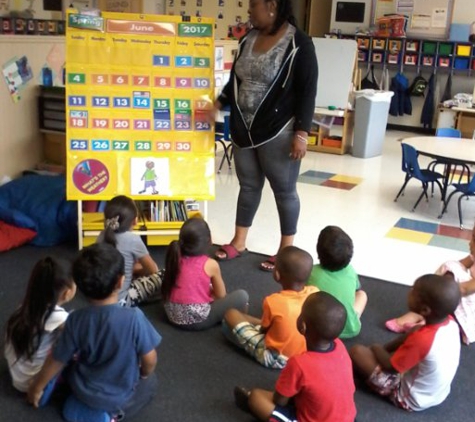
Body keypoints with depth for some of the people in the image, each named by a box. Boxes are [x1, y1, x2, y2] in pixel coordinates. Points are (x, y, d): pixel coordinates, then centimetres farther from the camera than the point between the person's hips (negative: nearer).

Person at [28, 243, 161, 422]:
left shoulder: (76, 319, -21)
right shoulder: (134, 317, -30)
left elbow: (57, 360, -9)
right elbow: (150, 361, -19)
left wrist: (36, 388, 9)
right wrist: (144, 374, 5)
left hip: (84, 391, 4)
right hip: (121, 394, -4)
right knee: (150, 382, 25)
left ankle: (84, 405, 14)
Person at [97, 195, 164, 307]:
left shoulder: (103, 235, 2)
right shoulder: (133, 239, -15)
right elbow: (153, 270, 1)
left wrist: (134, 267, 19)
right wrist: (138, 268, 19)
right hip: (119, 301, -7)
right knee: (162, 275, -3)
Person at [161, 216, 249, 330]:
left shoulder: (176, 259, 3)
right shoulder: (211, 264, -10)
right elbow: (221, 295, 1)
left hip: (173, 316, 7)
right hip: (197, 319, -6)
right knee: (242, 295, -2)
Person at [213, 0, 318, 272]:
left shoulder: (299, 43, -11)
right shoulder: (248, 39, 8)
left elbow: (308, 91, -13)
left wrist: (302, 132, -18)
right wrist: (219, 104, 4)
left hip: (278, 133, -6)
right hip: (244, 130, 6)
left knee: (284, 190, 5)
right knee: (248, 186, 16)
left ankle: (287, 250, 18)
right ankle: (239, 242, 28)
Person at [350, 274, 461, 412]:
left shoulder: (421, 339, -36)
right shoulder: (451, 323, -14)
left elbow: (390, 367, -20)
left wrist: (377, 349, -1)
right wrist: (385, 348, 2)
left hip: (411, 399, -7)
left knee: (357, 351, -11)